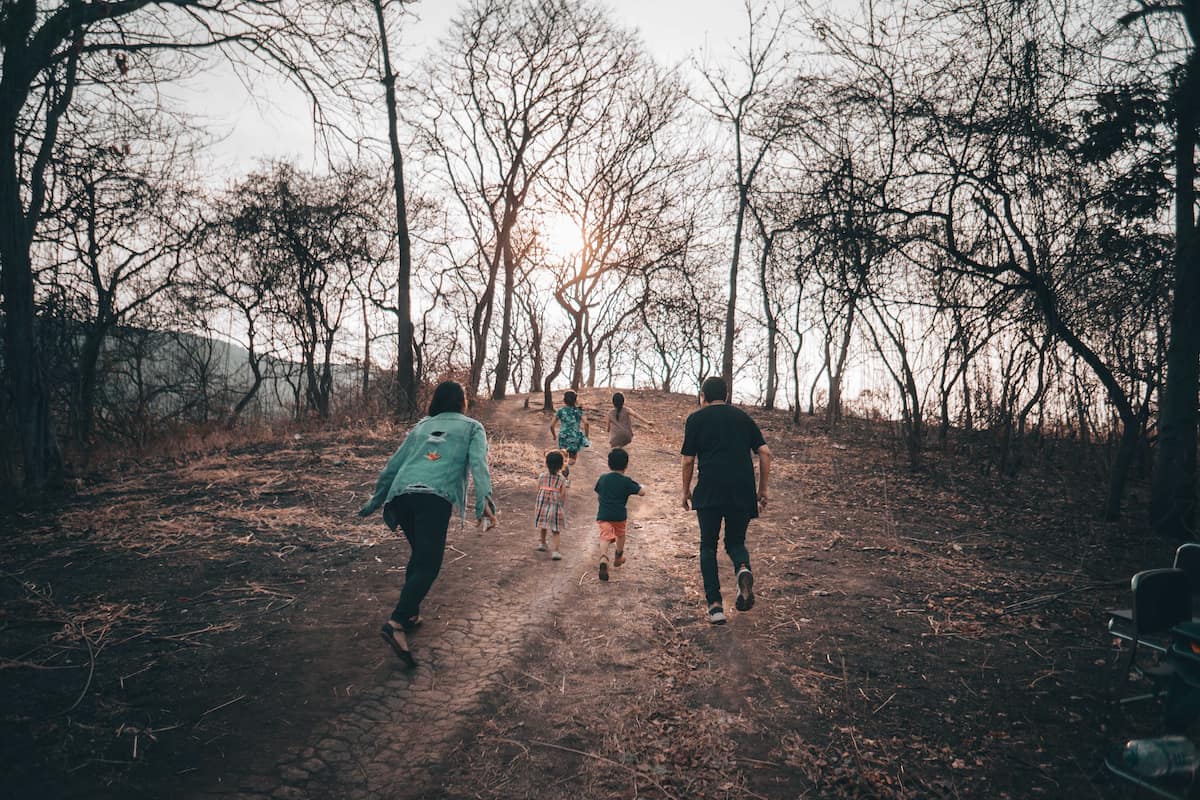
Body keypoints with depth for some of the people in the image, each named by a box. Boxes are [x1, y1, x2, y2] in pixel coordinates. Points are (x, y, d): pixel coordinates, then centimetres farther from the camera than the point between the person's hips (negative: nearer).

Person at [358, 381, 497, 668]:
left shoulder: (421, 426, 31)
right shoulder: (472, 427, 20)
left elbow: (392, 467, 28)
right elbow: (478, 463, 0)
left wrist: (373, 502, 35)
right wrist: (484, 501, -13)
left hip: (401, 494, 5)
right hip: (435, 496, -5)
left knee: (420, 554, 25)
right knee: (428, 565, -7)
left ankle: (410, 613, 29)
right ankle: (396, 624, -24)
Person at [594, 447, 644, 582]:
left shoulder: (603, 478, 7)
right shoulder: (627, 481, -5)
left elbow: (598, 491, 21)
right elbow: (642, 492, -10)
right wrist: (640, 485, 13)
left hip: (603, 514, 1)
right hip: (620, 515, 0)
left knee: (605, 537, -12)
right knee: (620, 535, 26)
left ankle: (603, 560, -39)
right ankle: (618, 557, 47)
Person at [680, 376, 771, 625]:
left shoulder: (696, 419, 6)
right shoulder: (743, 417, 15)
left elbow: (688, 460, 3)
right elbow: (765, 452, 8)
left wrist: (686, 491, 16)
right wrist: (762, 489, 15)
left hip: (709, 492, -2)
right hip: (743, 492, 3)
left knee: (708, 546, 11)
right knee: (736, 542, 19)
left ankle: (715, 604, 2)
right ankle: (743, 569, -15)